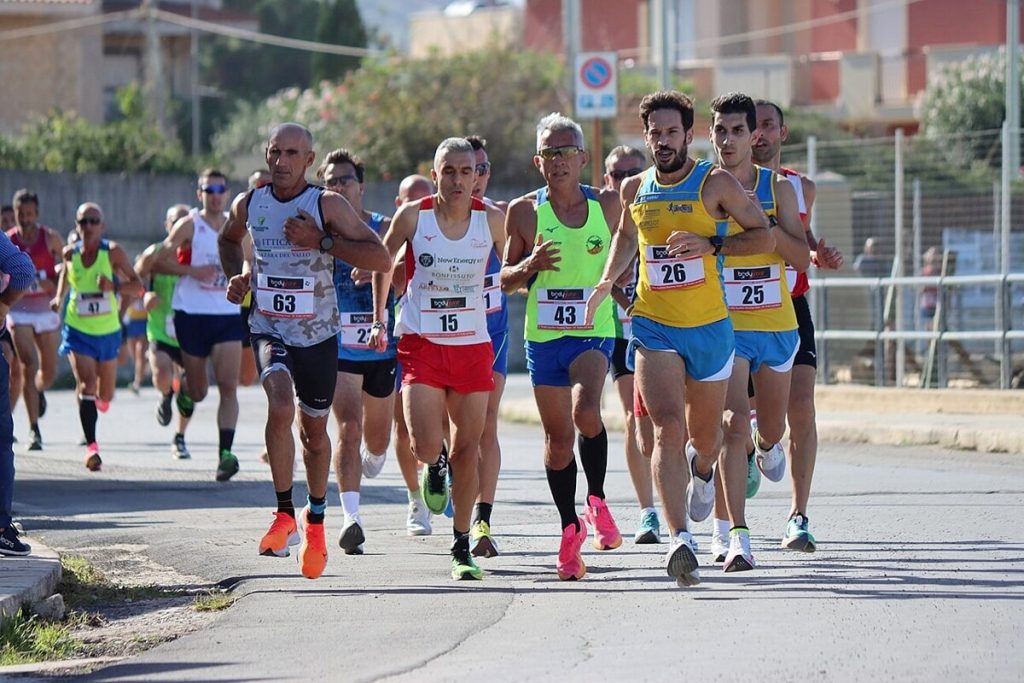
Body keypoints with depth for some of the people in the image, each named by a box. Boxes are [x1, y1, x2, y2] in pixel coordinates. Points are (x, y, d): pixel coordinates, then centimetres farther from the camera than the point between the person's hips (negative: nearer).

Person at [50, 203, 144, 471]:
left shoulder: (113, 252, -10)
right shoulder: (70, 253, -3)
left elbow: (137, 287, -10)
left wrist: (114, 286, -27)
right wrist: (59, 297, 7)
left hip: (108, 331, 1)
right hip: (78, 330, -1)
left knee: (105, 396, 14)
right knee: (86, 383, -21)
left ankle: (102, 399, 53)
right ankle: (91, 446, -24)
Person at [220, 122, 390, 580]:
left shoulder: (327, 205, -10)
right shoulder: (249, 204, 0)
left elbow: (381, 259, -17)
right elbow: (228, 240, 25)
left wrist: (321, 241, -24)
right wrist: (236, 275, 4)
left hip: (318, 333, 0)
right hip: (268, 328, 1)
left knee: (314, 429, 14)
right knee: (280, 406, -27)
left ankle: (315, 521, 37)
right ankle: (284, 515, -17)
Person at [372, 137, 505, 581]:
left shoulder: (492, 220, -3)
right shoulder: (412, 216, -7)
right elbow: (382, 261, 11)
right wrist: (379, 319, 10)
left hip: (473, 344, 2)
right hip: (421, 343, -1)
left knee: (468, 448, 3)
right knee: (426, 446, -15)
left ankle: (462, 547, 16)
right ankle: (435, 467, 24)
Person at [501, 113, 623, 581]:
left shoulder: (607, 205, 1)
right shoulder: (525, 212, 0)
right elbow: (506, 279, 6)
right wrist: (529, 266, -14)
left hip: (593, 332, -2)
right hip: (543, 336, 2)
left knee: (585, 410, -26)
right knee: (558, 436, 7)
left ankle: (597, 502, -4)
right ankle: (571, 526, 24)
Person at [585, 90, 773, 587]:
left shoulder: (716, 184, -5)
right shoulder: (635, 190, 6)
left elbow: (764, 237, -4)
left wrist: (711, 244, -18)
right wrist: (607, 281, 11)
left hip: (709, 327, -1)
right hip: (653, 327, 1)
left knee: (705, 437, 15)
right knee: (667, 428, -18)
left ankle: (703, 469, 54)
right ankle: (680, 541, -28)